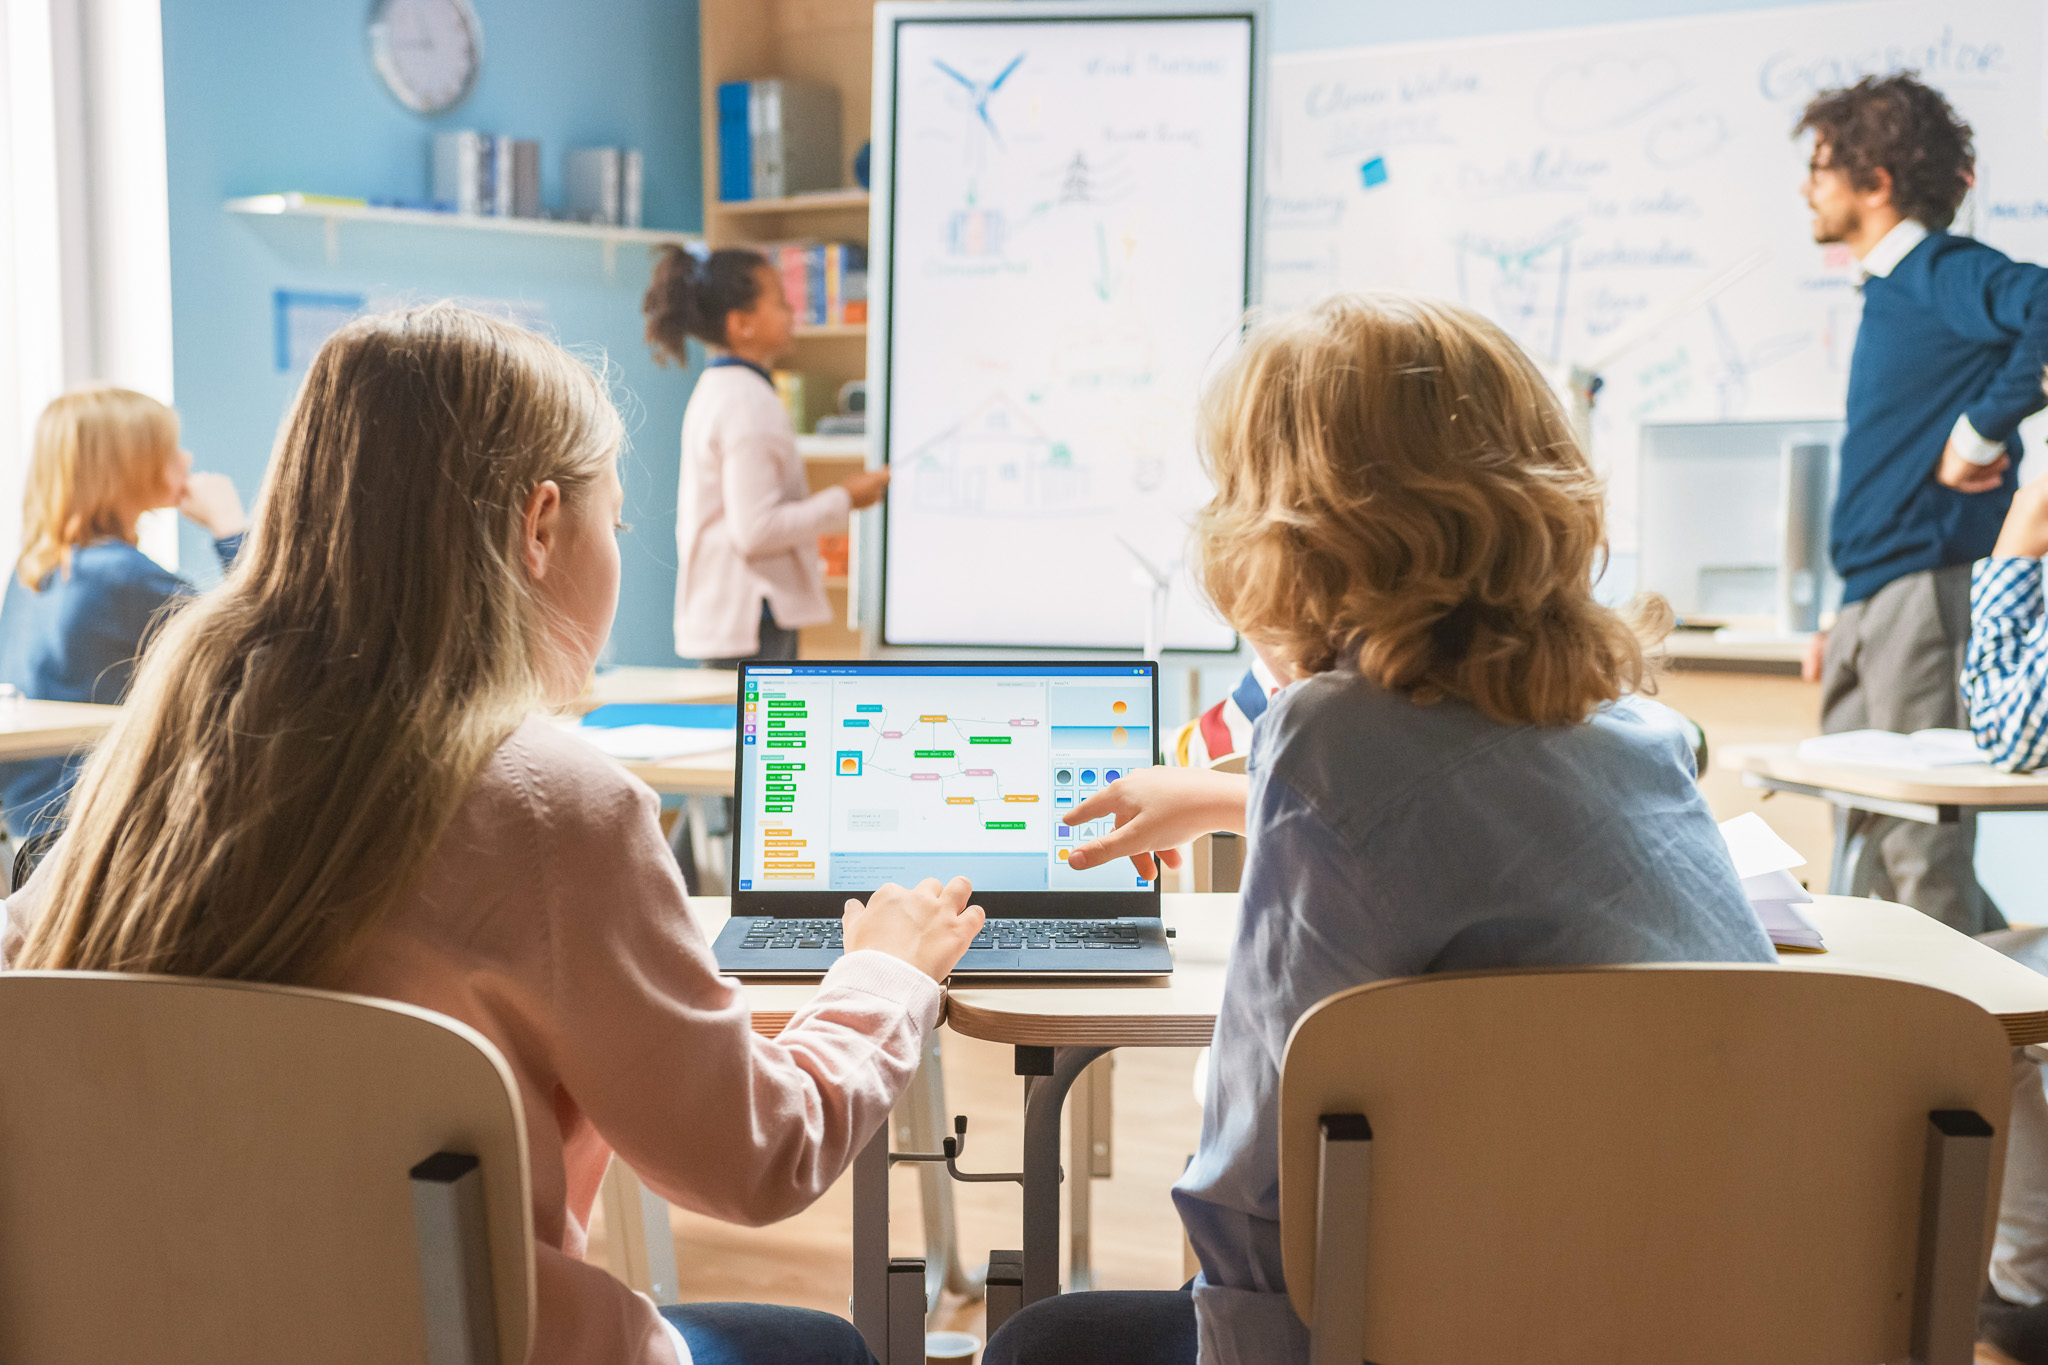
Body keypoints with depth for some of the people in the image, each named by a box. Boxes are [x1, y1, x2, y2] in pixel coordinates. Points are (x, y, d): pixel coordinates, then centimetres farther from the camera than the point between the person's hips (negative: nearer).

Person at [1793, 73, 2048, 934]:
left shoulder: (1942, 272, -8)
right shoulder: (1889, 292, 19)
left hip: (1927, 595, -10)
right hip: (1873, 605, 10)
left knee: (1922, 849, -5)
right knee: (1870, 841, 13)